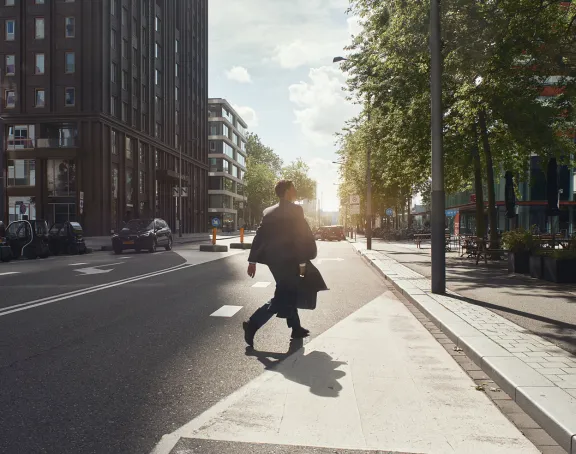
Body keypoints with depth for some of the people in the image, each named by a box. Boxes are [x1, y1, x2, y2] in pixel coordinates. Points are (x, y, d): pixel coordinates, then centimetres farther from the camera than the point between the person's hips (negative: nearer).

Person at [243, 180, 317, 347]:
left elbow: (259, 236, 7)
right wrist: (303, 261, -11)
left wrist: (252, 261, 9)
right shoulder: (295, 209, -11)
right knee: (282, 298, -2)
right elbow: (302, 236, -16)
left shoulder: (269, 211, 8)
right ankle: (252, 324, -8)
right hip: (288, 260, -8)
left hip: (274, 259, 8)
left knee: (288, 294, 19)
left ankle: (296, 329, 28)